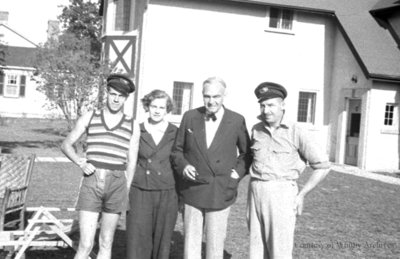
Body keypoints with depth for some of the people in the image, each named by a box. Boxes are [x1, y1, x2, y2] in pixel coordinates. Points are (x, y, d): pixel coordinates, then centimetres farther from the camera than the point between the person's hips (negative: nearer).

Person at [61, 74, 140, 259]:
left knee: (106, 244, 9)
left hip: (117, 183, 1)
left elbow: (131, 163, 7)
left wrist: (129, 194, 1)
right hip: (91, 182, -1)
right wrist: (80, 162, -6)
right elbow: (66, 144, 13)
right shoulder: (89, 118, 7)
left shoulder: (133, 126, 7)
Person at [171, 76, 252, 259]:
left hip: (220, 194, -1)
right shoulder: (190, 117, 3)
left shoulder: (237, 121, -1)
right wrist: (183, 166, -7)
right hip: (192, 191, 2)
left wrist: (239, 171, -3)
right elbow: (177, 149, 11)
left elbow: (247, 152, 12)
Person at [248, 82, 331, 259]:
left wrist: (302, 195, -6)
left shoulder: (296, 132, -7)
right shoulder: (256, 130, 9)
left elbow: (322, 166, -4)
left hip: (282, 194, -5)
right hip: (256, 193, 5)